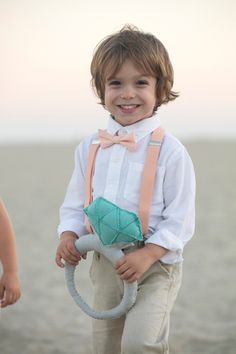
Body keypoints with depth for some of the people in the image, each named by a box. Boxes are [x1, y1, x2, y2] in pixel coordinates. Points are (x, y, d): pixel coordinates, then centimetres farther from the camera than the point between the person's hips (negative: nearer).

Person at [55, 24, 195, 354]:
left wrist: (148, 254, -23)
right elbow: (75, 203, 11)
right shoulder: (90, 147, 4)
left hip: (156, 264, -5)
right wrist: (68, 236, -8)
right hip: (105, 264, 5)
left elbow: (180, 218, -11)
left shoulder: (170, 150, -11)